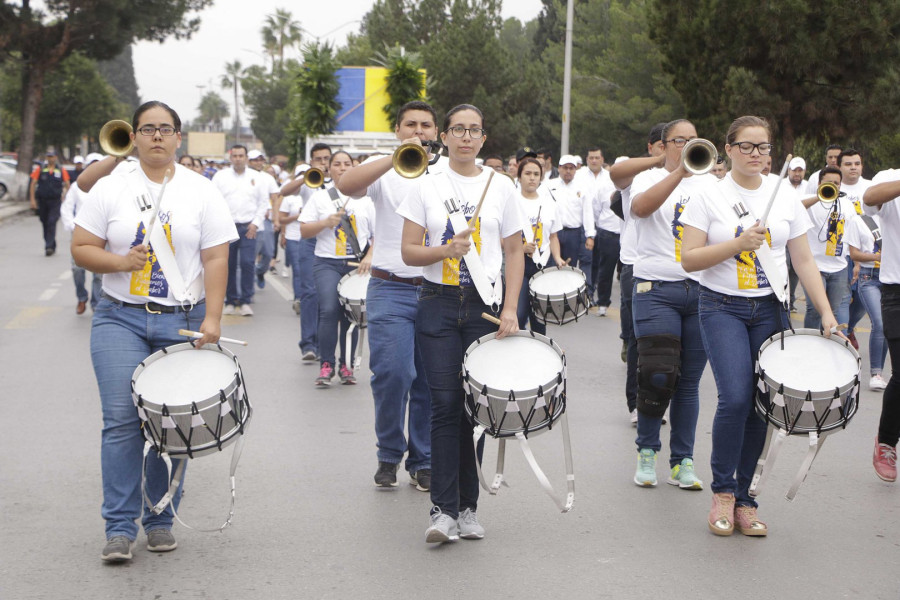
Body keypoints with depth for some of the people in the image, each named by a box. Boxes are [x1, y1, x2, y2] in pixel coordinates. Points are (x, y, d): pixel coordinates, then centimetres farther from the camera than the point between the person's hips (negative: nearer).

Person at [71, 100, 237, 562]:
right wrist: (122, 262, -15)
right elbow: (81, 247, 3)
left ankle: (160, 521, 14)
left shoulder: (201, 191, 5)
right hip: (121, 319, 0)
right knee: (122, 420, -8)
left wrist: (212, 318, -10)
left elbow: (215, 259, 0)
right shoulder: (110, 188, 4)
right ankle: (120, 527, -3)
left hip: (182, 321, 1)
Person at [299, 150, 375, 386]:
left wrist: (369, 257, -5)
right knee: (329, 310, -18)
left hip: (356, 264, 2)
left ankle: (347, 365, 15)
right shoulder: (320, 197, 7)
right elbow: (304, 231, 3)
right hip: (327, 263, -2)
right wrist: (326, 222, -13)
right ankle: (326, 364, -10)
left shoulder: (364, 199, 10)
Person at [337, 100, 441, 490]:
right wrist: (397, 159, -25)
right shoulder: (384, 169, 4)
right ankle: (389, 454, 9)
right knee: (392, 372, -11)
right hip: (392, 289, -2)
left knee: (431, 380, 4)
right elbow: (346, 185, -16)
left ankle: (423, 461, 17)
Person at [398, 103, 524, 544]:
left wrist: (510, 309, -4)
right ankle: (444, 510, -8)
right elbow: (408, 251, 2)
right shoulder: (426, 187, 4)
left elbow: (514, 253, 7)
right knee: (445, 404, -8)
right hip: (439, 304, -1)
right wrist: (445, 250, -17)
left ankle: (467, 508, 12)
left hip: (485, 304, 1)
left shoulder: (500, 188, 6)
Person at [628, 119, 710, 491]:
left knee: (689, 381, 5)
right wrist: (680, 172, -26)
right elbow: (640, 207, -19)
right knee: (658, 375, -11)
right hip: (657, 289, -3)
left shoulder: (710, 184, 14)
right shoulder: (650, 179, 4)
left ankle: (682, 461, 13)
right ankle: (646, 453, 8)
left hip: (703, 290, 3)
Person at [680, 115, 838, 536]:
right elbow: (689, 259, -7)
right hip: (723, 308, -3)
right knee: (735, 398, -18)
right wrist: (738, 243, -19)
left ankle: (743, 498, 14)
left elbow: (803, 260, 8)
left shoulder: (785, 198, 6)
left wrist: (826, 312, 0)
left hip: (770, 310, 3)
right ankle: (722, 490, 2)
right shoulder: (709, 197, -2)